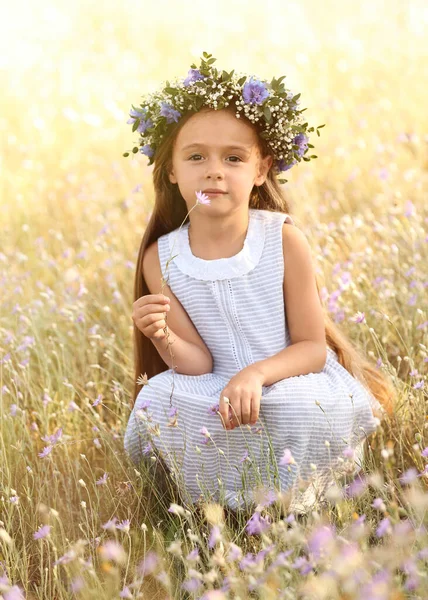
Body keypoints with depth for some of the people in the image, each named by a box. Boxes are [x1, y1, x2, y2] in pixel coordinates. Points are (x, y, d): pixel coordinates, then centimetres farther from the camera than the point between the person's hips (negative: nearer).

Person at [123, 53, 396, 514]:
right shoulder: (160, 259, -7)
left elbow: (313, 347, -11)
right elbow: (198, 363, -6)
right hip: (216, 393, 3)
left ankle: (284, 506, -1)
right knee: (158, 397, -25)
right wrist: (163, 338, -30)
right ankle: (213, 505, 2)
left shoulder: (284, 239, -13)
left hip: (292, 383, -2)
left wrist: (256, 374, -31)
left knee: (299, 408, -34)